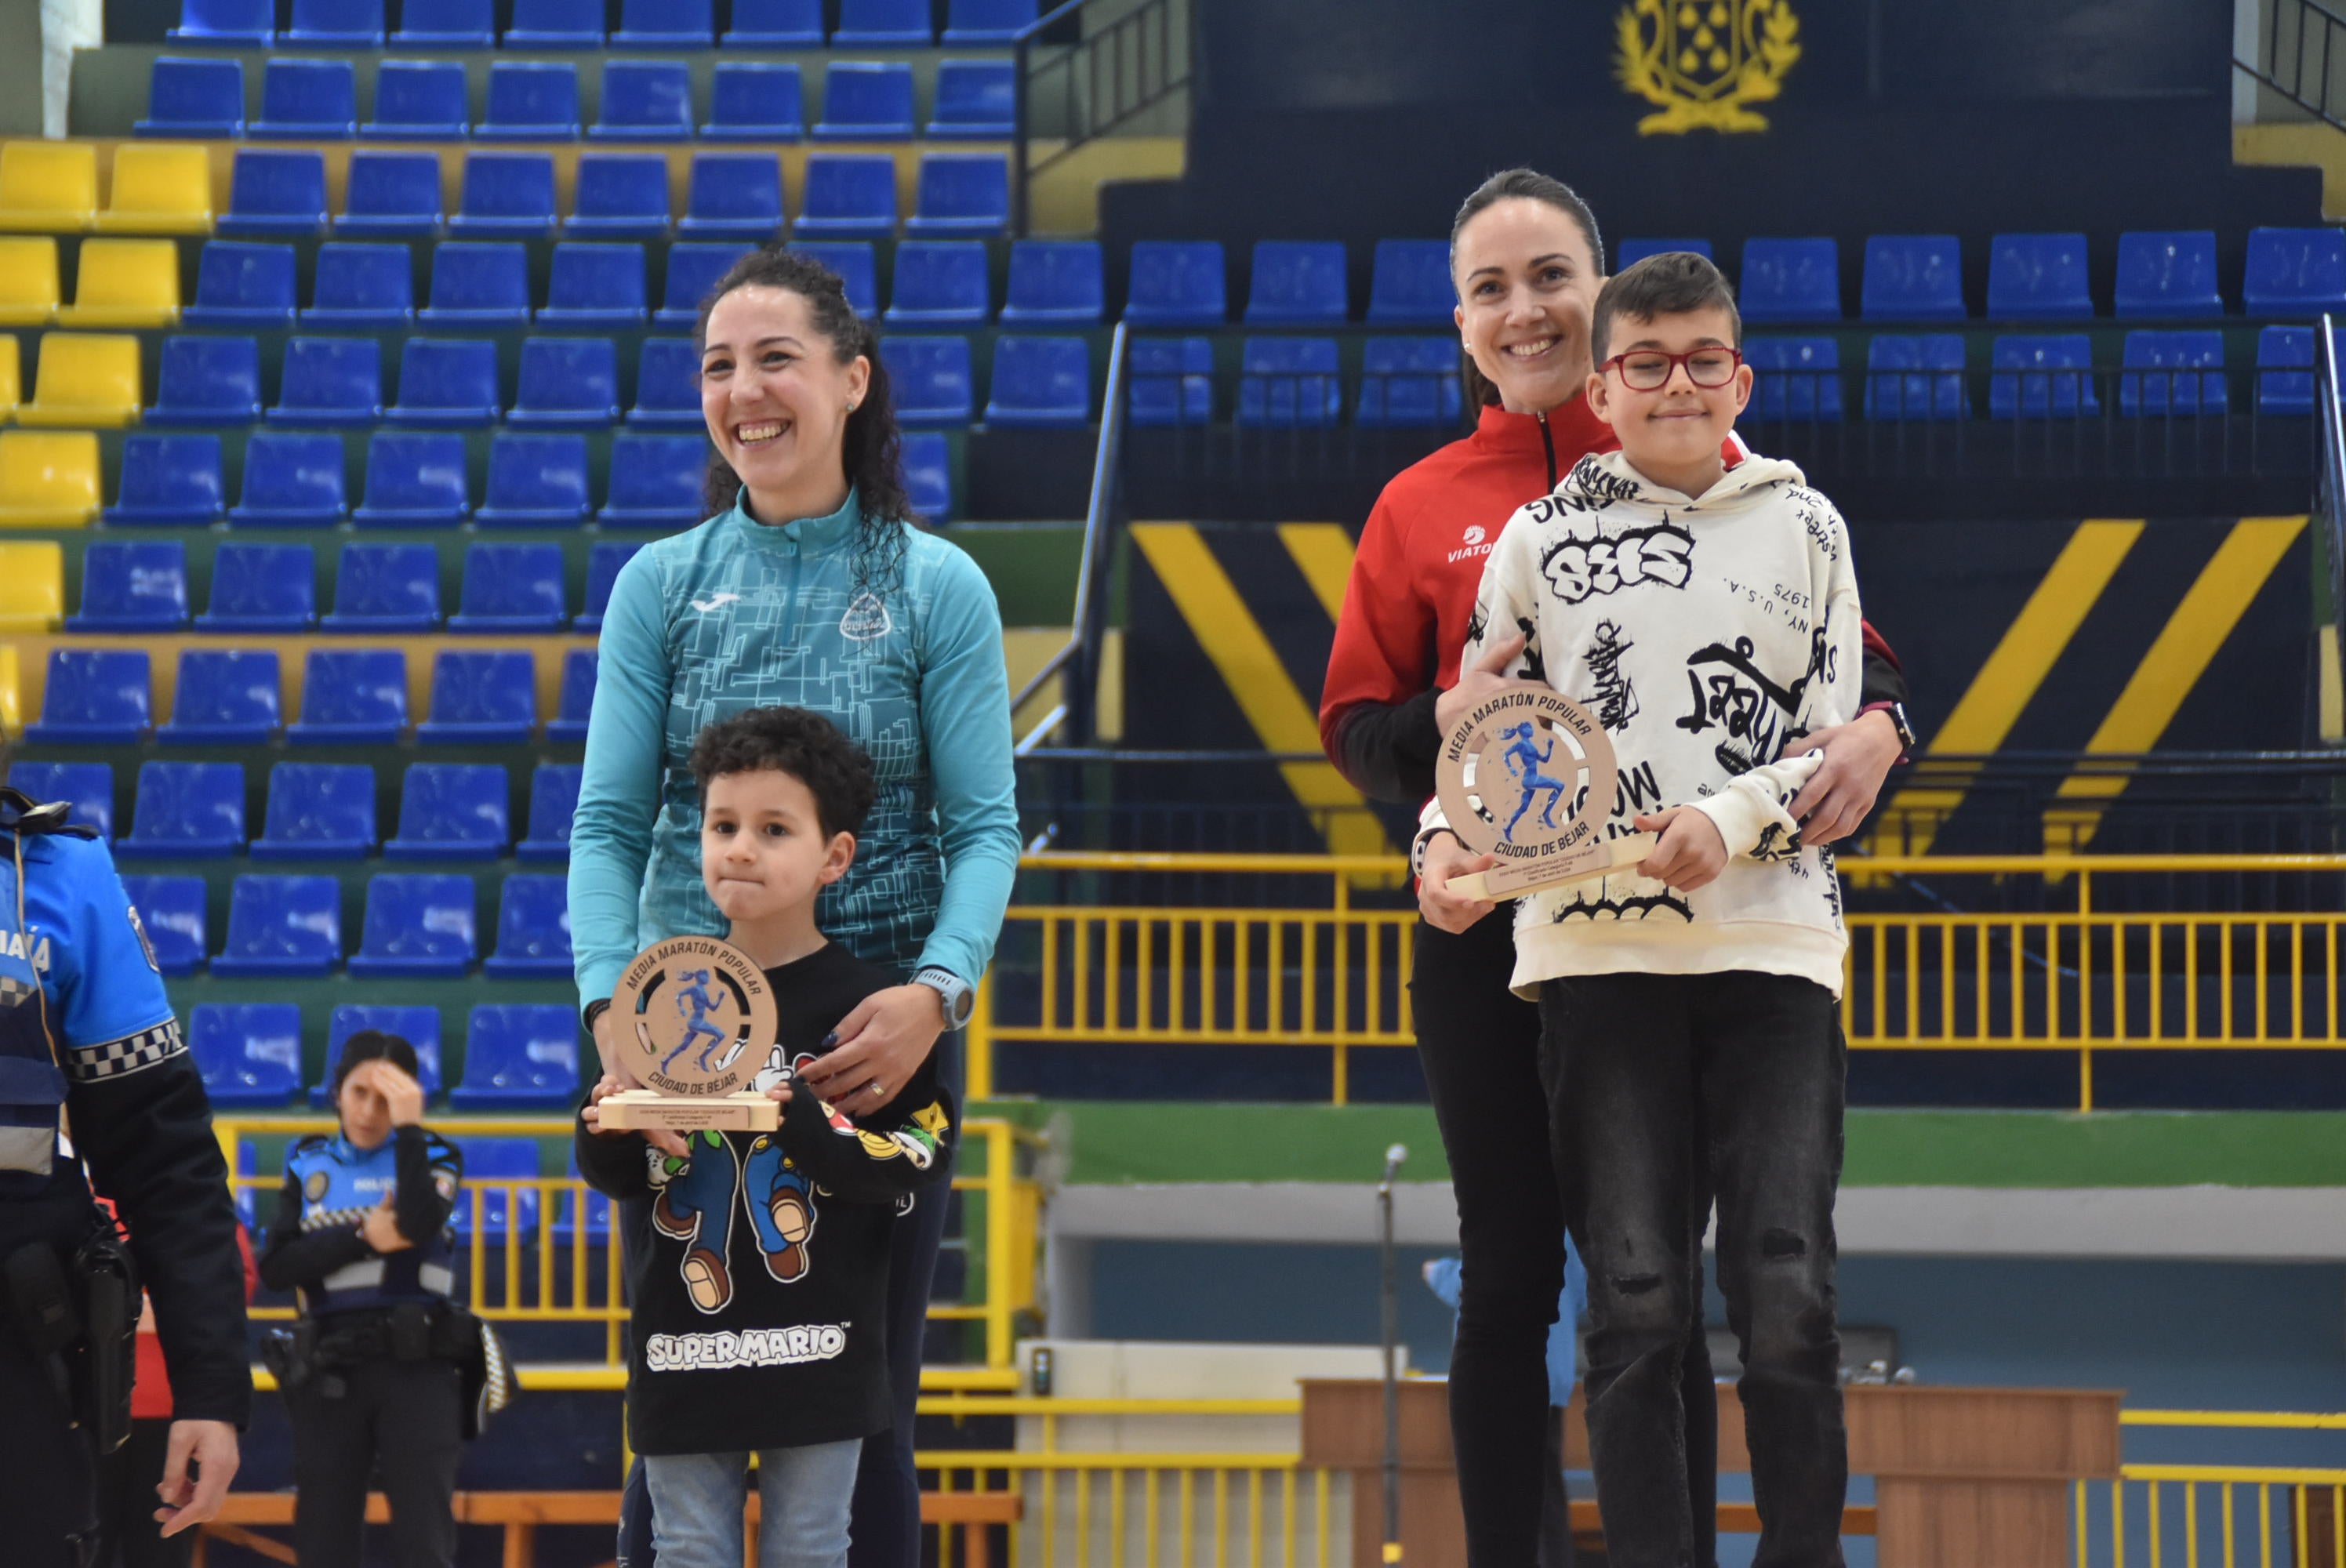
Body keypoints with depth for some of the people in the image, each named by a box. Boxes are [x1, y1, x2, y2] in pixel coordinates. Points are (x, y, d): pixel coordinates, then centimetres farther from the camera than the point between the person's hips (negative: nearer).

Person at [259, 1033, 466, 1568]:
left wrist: (409, 1128, -14)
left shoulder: (431, 1155, 6)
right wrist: (361, 1239, -11)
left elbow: (420, 1225, -16)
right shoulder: (308, 1163, 12)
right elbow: (275, 1267, 0)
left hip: (415, 1367, -2)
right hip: (330, 1372, 2)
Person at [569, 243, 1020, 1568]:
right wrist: (611, 998, -16)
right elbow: (610, 821, 1)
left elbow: (985, 826, -4)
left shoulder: (938, 587, 1)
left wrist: (936, 990, -21)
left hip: (883, 1032, -1)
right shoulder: (664, 584, 5)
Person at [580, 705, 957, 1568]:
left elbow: (915, 1164, -9)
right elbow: (616, 1176, 12)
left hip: (818, 1350, -3)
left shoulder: (864, 1002, -5)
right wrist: (606, 1130, -10)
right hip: (683, 1344, 3)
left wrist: (796, 1118, -21)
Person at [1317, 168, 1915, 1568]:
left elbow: (1846, 646, 3)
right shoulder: (1421, 506, 7)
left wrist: (1875, 727, -19)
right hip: (1488, 926, 2)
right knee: (1508, 1279, 7)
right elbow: (1356, 723, 9)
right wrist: (1451, 721, -12)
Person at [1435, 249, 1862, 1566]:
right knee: (1638, 1301, -3)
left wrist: (1730, 822, -11)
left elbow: (1843, 746, 7)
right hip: (1596, 950, 0)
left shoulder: (1804, 527, 11)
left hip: (1774, 943, 0)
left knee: (1789, 1296, -8)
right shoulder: (1541, 539, 11)